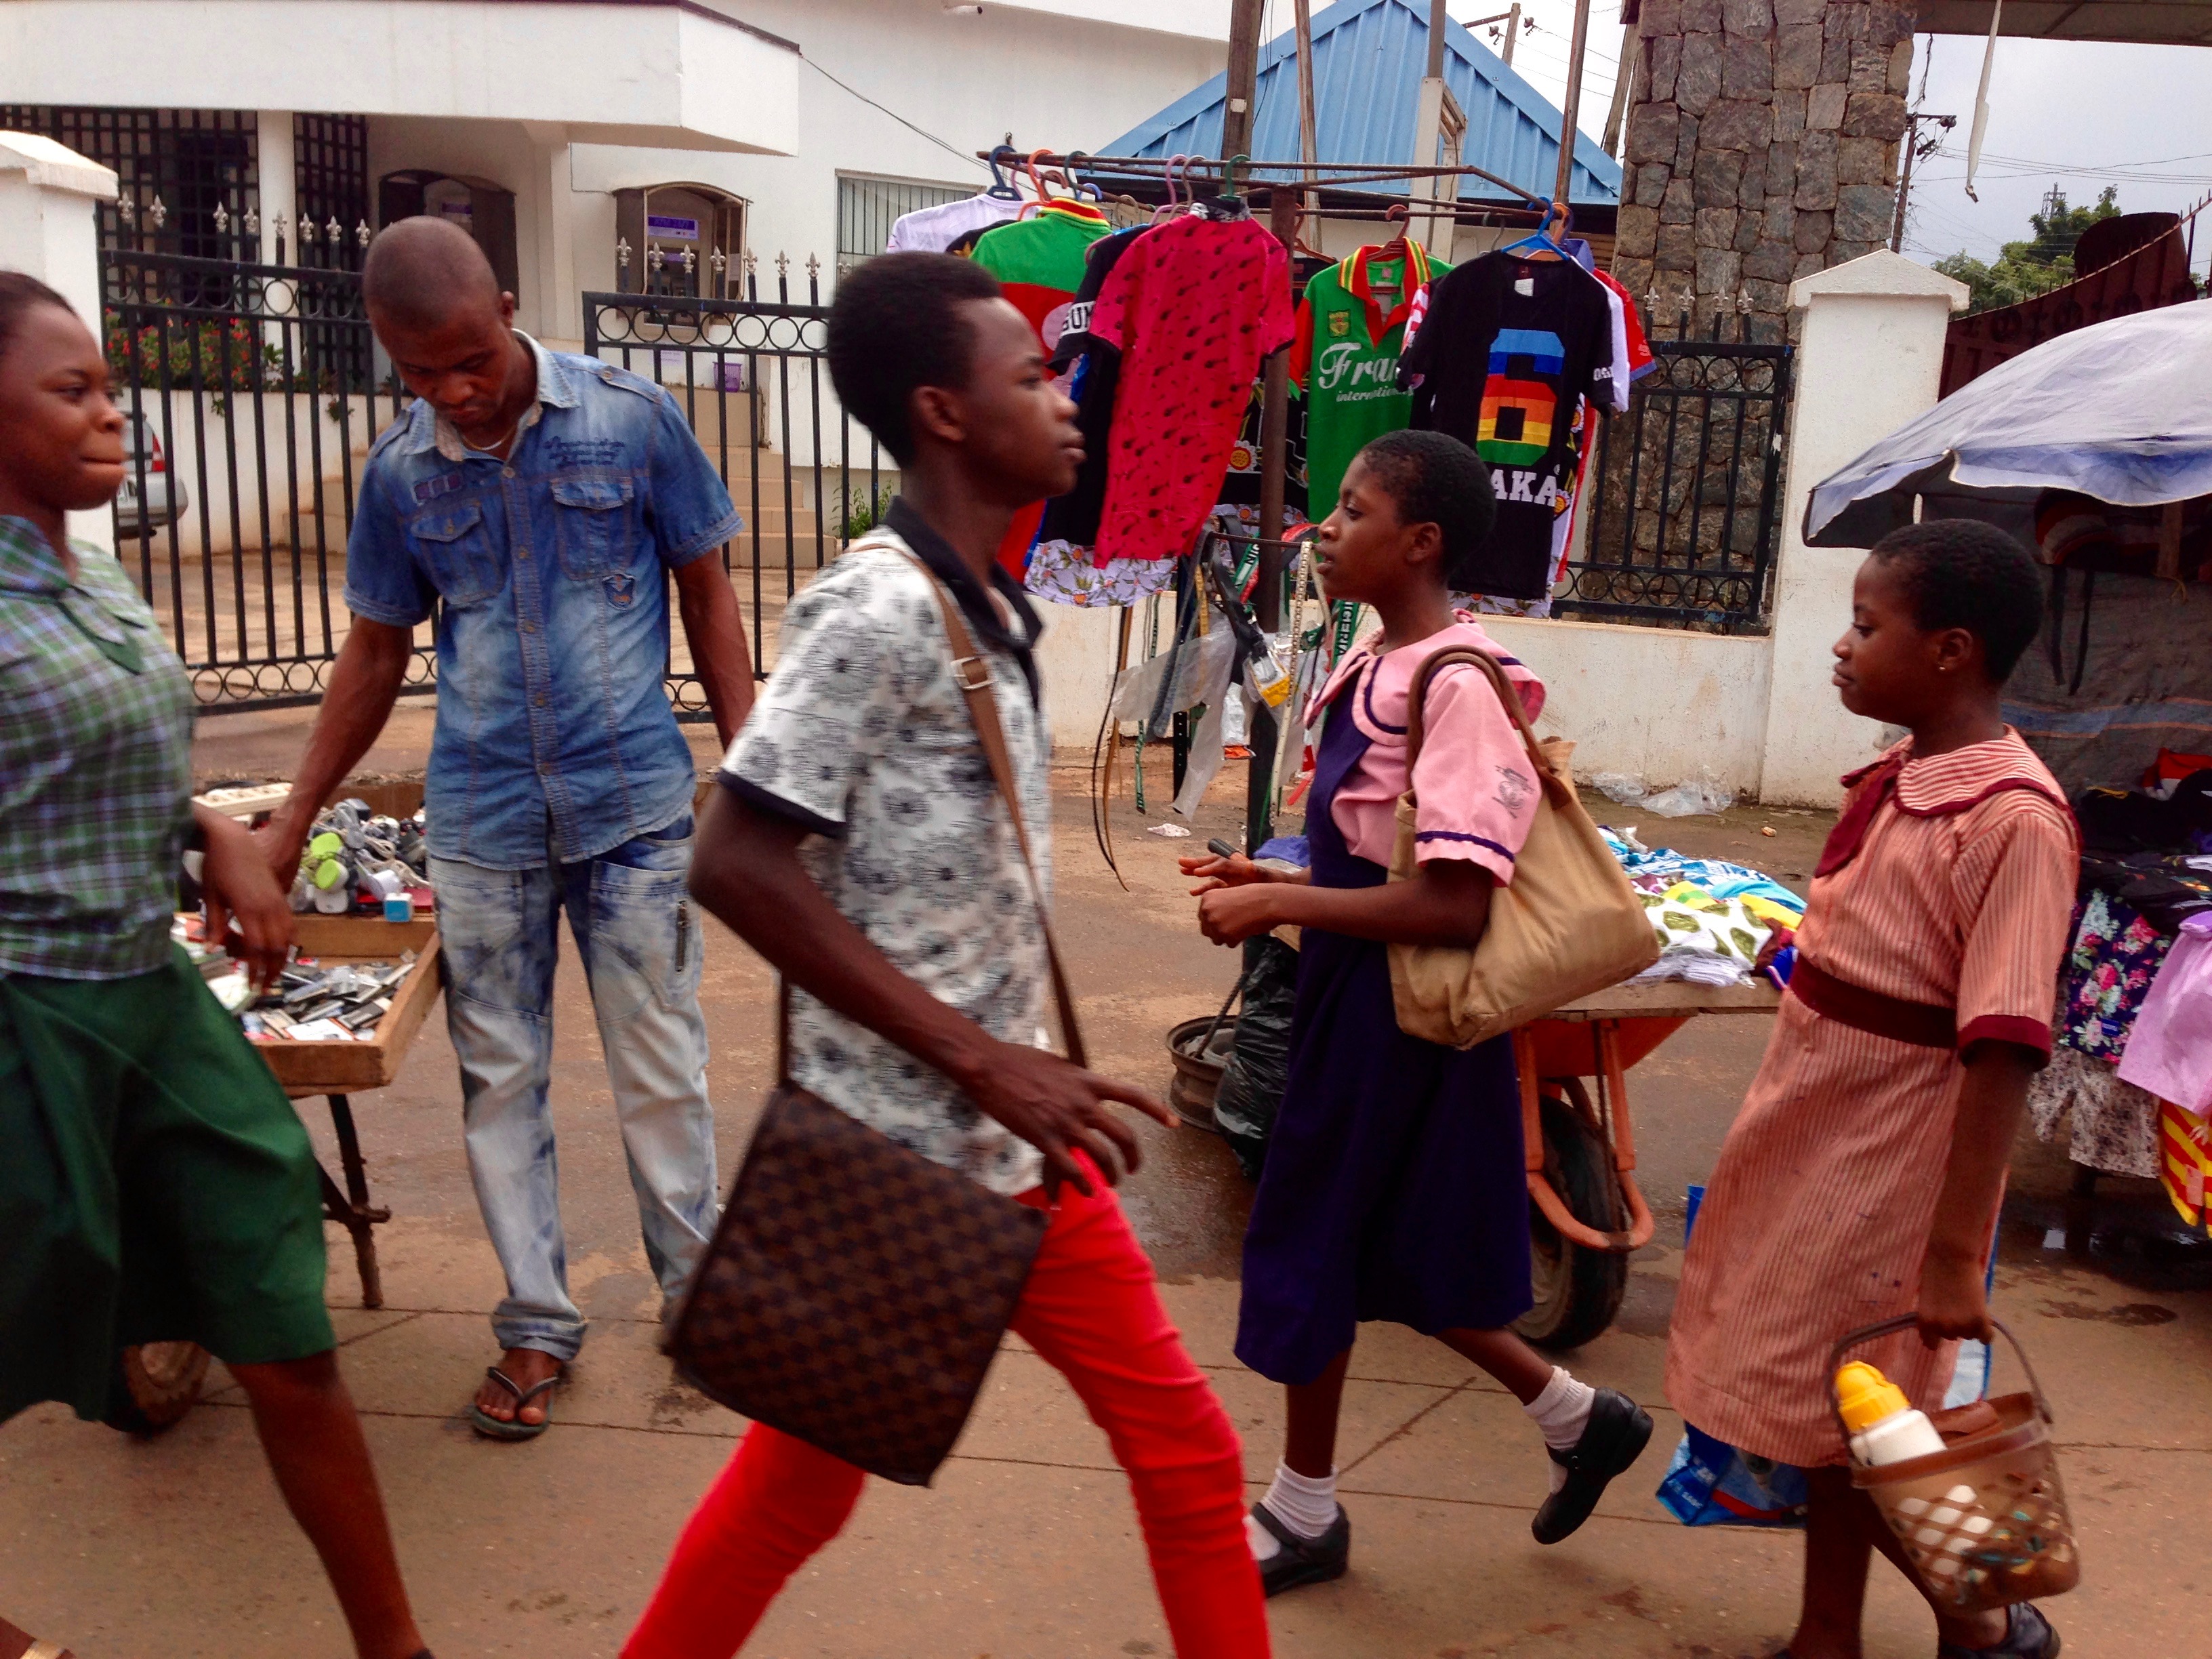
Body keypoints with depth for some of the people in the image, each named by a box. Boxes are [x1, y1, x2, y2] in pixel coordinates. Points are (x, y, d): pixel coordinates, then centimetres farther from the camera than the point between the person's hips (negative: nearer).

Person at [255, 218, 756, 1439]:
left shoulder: (632, 420, -6)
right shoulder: (399, 470, 2)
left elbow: (707, 595, 2)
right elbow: (375, 654, 11)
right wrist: (292, 823, 12)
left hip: (634, 804, -2)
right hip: (480, 822, 3)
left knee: (661, 1068, 5)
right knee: (499, 1075, 9)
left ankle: (697, 1285, 26)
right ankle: (537, 1324, 24)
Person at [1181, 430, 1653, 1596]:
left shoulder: (1455, 687, -21)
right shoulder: (1376, 667, 7)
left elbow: (1452, 904, -26)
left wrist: (1278, 909, -21)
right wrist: (1278, 883, 4)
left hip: (1397, 1007, -9)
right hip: (1358, 995, 9)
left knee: (1315, 1247, 6)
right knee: (1380, 1256, 19)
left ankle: (1305, 1513, 28)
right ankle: (1579, 1419, 36)